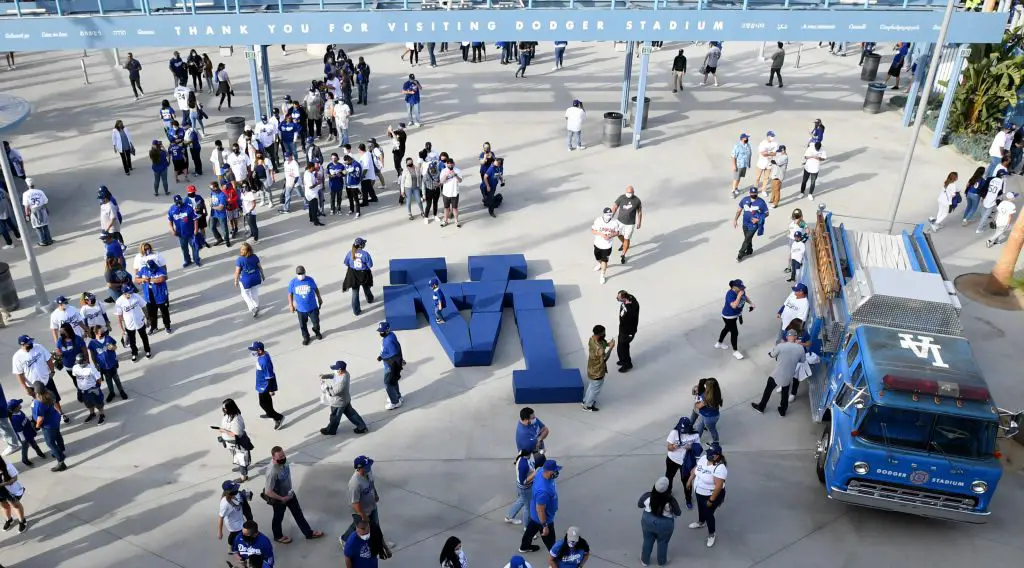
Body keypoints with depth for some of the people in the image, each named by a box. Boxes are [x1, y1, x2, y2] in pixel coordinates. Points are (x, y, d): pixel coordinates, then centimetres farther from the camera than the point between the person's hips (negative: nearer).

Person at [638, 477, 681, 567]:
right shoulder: (671, 500, -26)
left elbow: (639, 505, -2)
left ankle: (645, 560, 42)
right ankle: (662, 561, 44)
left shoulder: (647, 496, -20)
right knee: (663, 543, 23)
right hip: (665, 524, -2)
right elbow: (678, 513, -12)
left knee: (647, 541, 24)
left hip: (648, 521, 2)